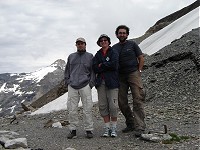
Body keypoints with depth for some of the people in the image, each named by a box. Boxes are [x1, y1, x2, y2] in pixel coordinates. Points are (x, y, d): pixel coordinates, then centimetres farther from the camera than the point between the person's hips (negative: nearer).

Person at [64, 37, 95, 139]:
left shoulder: (90, 56, 11)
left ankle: (89, 130, 1)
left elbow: (93, 71, 8)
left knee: (87, 109, -6)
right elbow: (67, 70, 21)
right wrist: (67, 82, 8)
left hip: (85, 86, -2)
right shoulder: (71, 57, 19)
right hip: (72, 86, 2)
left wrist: (91, 83, -3)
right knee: (72, 109, -2)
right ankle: (73, 130, 6)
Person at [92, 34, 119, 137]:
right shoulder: (97, 55, 15)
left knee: (113, 106, -8)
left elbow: (114, 65, -13)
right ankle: (107, 128, 11)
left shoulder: (113, 53, 4)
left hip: (112, 82, -4)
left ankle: (113, 128, 5)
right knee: (103, 106, 2)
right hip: (100, 82, 4)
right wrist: (107, 66, -7)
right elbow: (95, 68, 0)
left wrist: (101, 65, -3)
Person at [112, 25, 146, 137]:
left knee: (138, 100, -12)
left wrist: (139, 71, -5)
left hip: (133, 74, -4)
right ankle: (130, 124, 18)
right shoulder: (114, 48, 14)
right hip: (120, 76, 4)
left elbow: (141, 58, 6)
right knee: (122, 102, 3)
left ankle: (140, 127, -15)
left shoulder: (132, 44, 6)